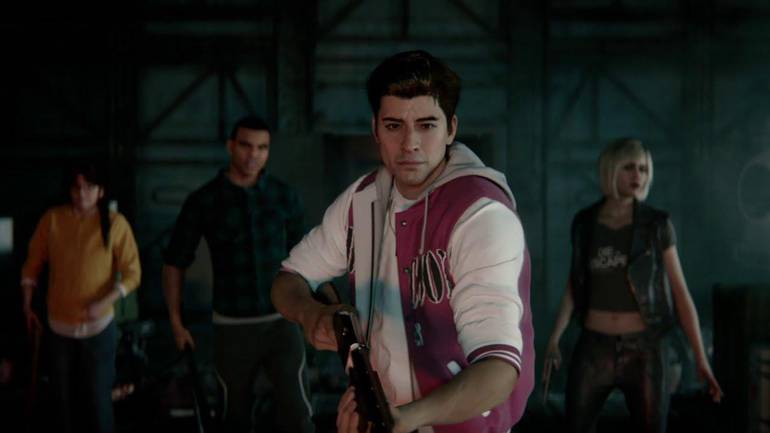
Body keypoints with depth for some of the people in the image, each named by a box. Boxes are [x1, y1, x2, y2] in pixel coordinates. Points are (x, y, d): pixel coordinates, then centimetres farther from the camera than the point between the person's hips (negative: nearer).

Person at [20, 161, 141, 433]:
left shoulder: (115, 223, -10)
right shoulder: (52, 219, -3)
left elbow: (132, 273, -9)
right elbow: (33, 263, 6)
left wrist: (104, 303, -21)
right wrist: (27, 306, 2)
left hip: (98, 326, -2)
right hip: (59, 325, 3)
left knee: (98, 396, 0)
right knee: (63, 396, 13)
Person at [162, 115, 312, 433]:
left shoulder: (284, 196, 0)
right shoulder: (203, 201, -5)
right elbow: (174, 263, 4)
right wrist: (176, 323, 2)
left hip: (281, 322, 0)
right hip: (232, 327, 0)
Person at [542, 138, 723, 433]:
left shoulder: (658, 225, -4)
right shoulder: (584, 222, 2)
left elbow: (680, 291, -3)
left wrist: (701, 359, -7)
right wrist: (554, 339, 2)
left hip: (644, 349, -2)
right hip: (593, 347, 2)